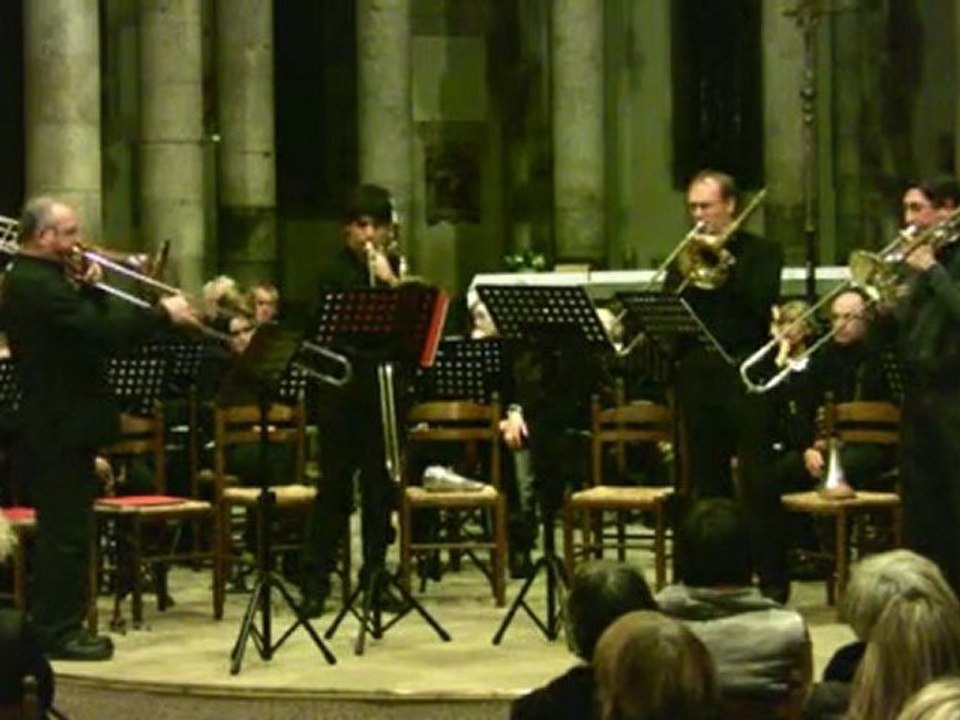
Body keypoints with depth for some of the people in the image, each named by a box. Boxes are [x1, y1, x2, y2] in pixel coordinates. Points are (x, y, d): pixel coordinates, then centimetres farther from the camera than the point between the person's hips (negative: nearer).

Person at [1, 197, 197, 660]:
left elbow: (91, 325, 15)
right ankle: (58, 631, -1)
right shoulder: (39, 286, -20)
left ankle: (57, 626, 21)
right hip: (63, 428, -11)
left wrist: (89, 289, 0)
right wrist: (163, 313, -19)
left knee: (63, 531, 15)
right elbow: (104, 333, -28)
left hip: (57, 426, 11)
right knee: (66, 533, -6)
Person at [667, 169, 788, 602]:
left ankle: (773, 581, -2)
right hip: (696, 376, 4)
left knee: (757, 483, -6)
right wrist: (684, 275, -11)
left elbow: (762, 300, -13)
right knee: (706, 482, 7)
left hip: (744, 375, -4)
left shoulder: (760, 253, 4)